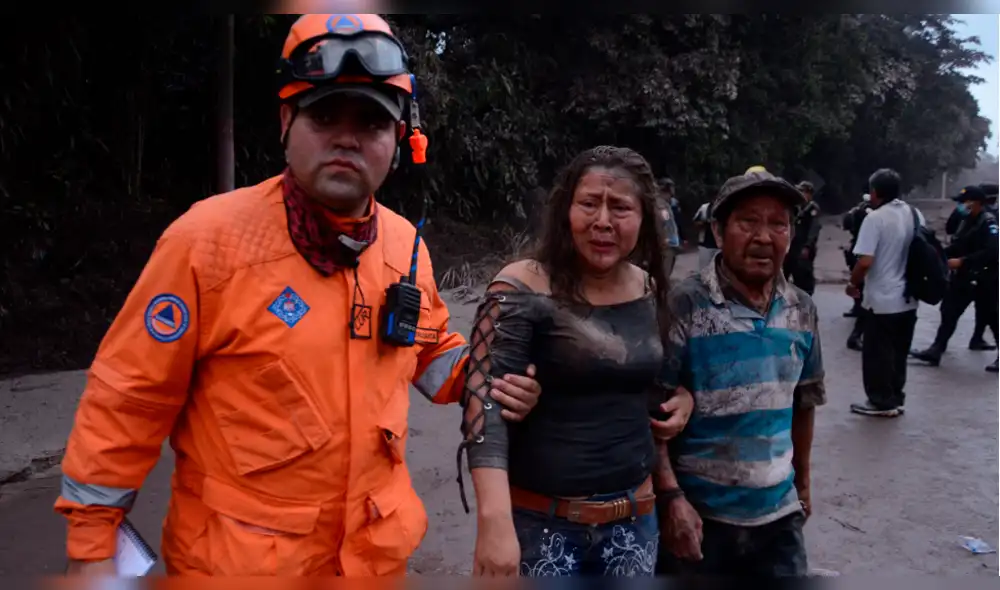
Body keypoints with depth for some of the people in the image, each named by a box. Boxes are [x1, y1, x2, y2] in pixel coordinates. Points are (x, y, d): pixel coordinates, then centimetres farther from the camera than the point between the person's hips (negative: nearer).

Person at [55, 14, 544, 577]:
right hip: (237, 557, -4)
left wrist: (479, 377, -4)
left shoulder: (406, 243, -2)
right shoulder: (209, 237, -17)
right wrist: (91, 542, -5)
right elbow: (127, 398, -10)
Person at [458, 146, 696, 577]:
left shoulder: (651, 291, 3)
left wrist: (682, 397, 0)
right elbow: (485, 400, -22)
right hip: (539, 518, -5)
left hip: (633, 515, 5)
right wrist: (495, 519, -32)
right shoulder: (523, 290, -14)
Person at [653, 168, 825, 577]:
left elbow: (803, 403, 14)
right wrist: (672, 498, -17)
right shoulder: (684, 306, -15)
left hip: (778, 514, 5)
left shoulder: (802, 311, 2)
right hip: (698, 513, -4)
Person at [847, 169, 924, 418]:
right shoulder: (916, 214, 6)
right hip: (908, 298, 7)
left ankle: (882, 401, 12)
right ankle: (895, 399, 24)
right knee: (898, 353, 16)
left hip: (882, 299, -7)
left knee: (877, 353, 5)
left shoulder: (875, 218, -16)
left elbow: (865, 261, -23)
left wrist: (853, 284, -6)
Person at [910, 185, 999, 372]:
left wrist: (962, 261, -26)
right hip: (963, 277, 9)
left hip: (984, 279, -9)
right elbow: (958, 245, 12)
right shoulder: (967, 221, 10)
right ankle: (936, 350, 12)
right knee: (949, 312, 8)